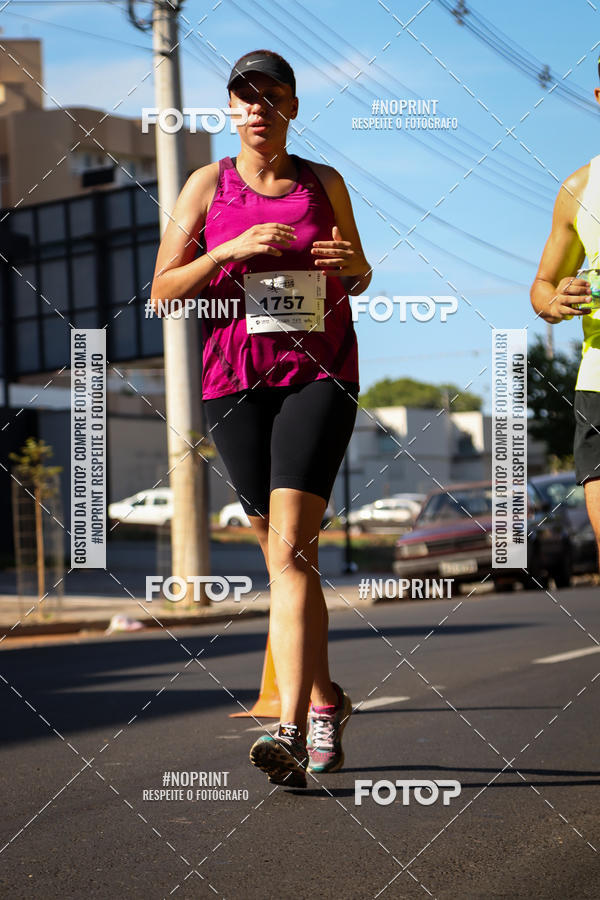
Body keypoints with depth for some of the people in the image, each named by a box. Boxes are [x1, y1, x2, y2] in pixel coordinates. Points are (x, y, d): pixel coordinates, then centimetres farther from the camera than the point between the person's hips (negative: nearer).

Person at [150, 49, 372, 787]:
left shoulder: (324, 183, 9)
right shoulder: (207, 186, 6)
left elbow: (358, 281, 21)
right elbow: (162, 291, 2)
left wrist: (351, 263, -3)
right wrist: (231, 250, -13)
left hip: (319, 374, -1)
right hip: (236, 381, 2)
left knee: (289, 549, -17)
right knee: (282, 553, 9)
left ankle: (290, 728, -23)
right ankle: (325, 700, 29)